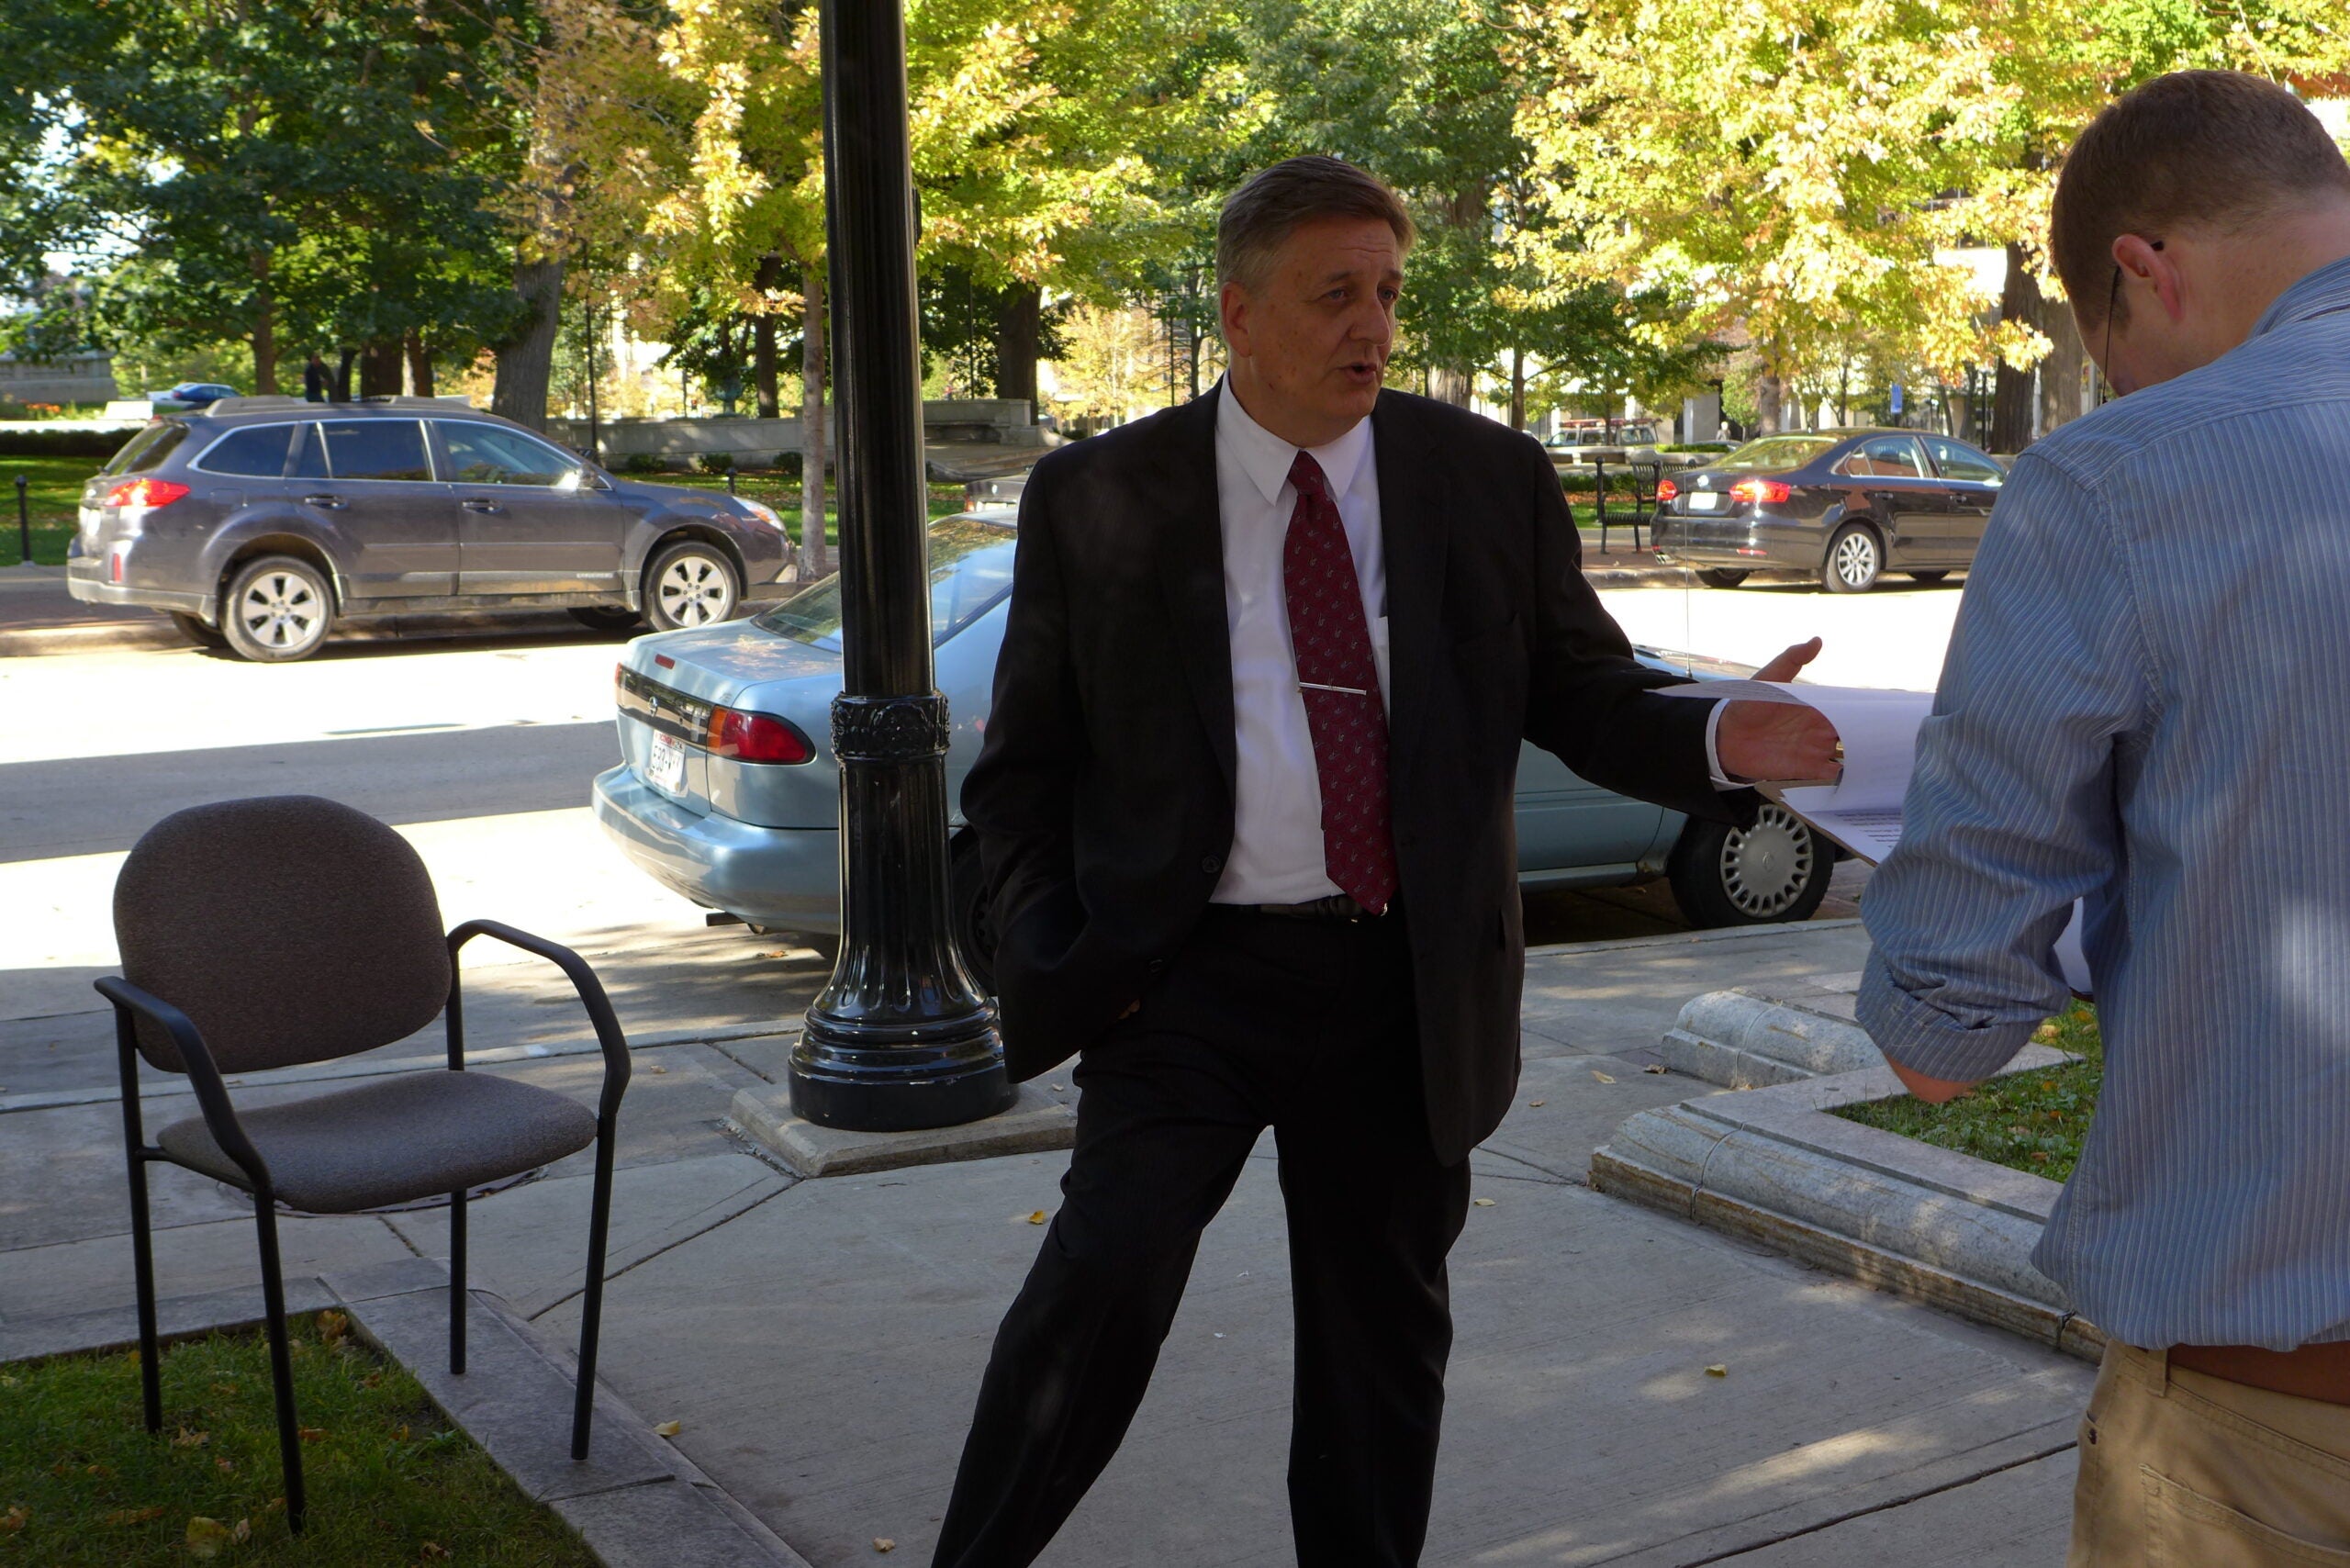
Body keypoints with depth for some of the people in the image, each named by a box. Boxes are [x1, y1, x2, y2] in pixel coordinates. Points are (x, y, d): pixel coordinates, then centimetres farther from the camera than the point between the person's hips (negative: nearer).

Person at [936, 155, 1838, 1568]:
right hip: (1191, 973, -2)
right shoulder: (1098, 498, 0)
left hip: (1408, 982, 2)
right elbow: (1023, 766, 7)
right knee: (1104, 1283, -13)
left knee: (1384, 1330, 13)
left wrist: (1718, 739, -14)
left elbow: (1588, 697, 7)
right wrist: (1058, 953, -6)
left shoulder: (1490, 480, 3)